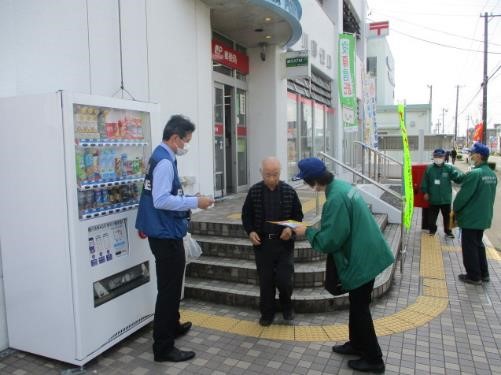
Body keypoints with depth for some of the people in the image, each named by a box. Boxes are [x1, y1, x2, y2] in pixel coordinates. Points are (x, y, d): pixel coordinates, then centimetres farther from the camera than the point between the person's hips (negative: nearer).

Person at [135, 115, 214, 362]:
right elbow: (161, 200, -28)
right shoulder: (165, 161, -19)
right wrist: (195, 202, -23)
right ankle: (163, 348, 9)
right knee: (168, 289, -2)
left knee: (171, 286, 24)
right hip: (166, 235, -11)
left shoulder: (160, 157, 12)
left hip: (164, 233, 11)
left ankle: (172, 326, 41)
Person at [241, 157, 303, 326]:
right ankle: (267, 313, 28)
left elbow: (298, 215, 6)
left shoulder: (289, 191, -3)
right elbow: (246, 215, 7)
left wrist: (291, 228, -12)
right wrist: (250, 231, -9)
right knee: (265, 281, 9)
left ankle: (286, 305, 29)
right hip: (262, 243, 1)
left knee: (284, 280, -2)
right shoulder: (254, 191, -2)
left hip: (284, 242, 0)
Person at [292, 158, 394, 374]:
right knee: (356, 303, 22)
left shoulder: (335, 199, -27)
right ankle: (357, 344, 38)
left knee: (360, 308, 6)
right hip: (365, 253, 10)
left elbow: (328, 241, -24)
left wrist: (307, 231, -9)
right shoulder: (341, 185, 3)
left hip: (362, 258, -10)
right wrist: (321, 225, 7)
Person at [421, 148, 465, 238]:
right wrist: (425, 192, 3)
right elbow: (425, 182, 3)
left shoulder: (449, 168, -6)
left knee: (447, 216, 14)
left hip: (446, 199, 0)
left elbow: (458, 176, -19)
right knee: (432, 216, 13)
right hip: (433, 198, 0)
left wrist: (464, 176, -39)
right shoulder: (429, 168, -3)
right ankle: (432, 230, 32)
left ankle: (448, 231, 31)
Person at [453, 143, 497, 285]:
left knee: (469, 247, 4)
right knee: (478, 244, 20)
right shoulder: (492, 174, 6)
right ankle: (483, 274, 28)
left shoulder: (474, 174, -22)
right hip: (484, 216, 8)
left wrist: (455, 208, -3)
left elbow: (463, 195, -19)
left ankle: (474, 276, 12)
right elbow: (490, 196, 15)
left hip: (470, 217, -8)